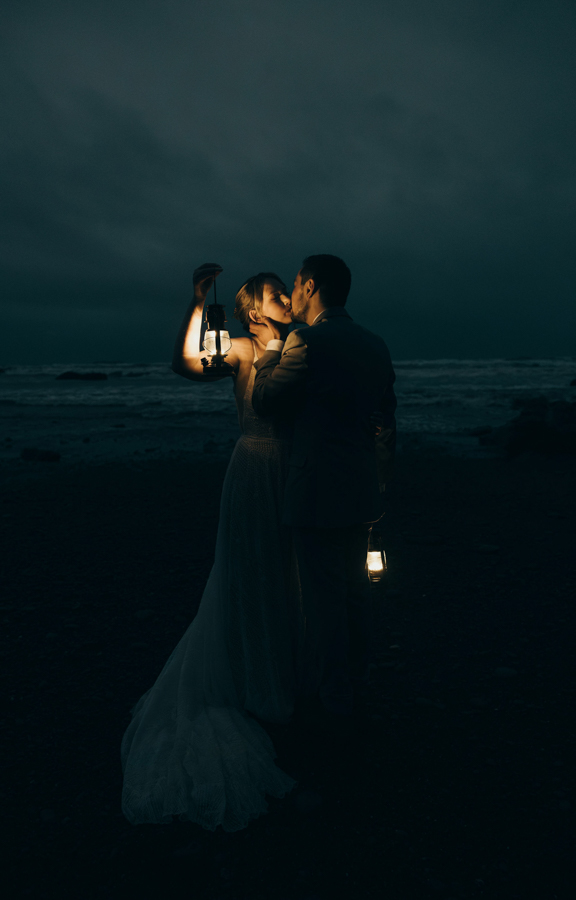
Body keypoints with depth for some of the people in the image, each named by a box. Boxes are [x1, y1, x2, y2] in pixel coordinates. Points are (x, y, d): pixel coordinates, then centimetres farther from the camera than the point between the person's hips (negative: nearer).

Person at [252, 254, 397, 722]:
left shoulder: (307, 341, -16)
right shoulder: (375, 344, 8)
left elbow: (264, 399, -7)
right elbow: (387, 420, 12)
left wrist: (273, 344, 5)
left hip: (319, 490, -8)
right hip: (362, 490, 8)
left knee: (323, 595, 5)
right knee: (354, 588, 19)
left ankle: (331, 696, 19)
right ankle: (356, 682, 34)